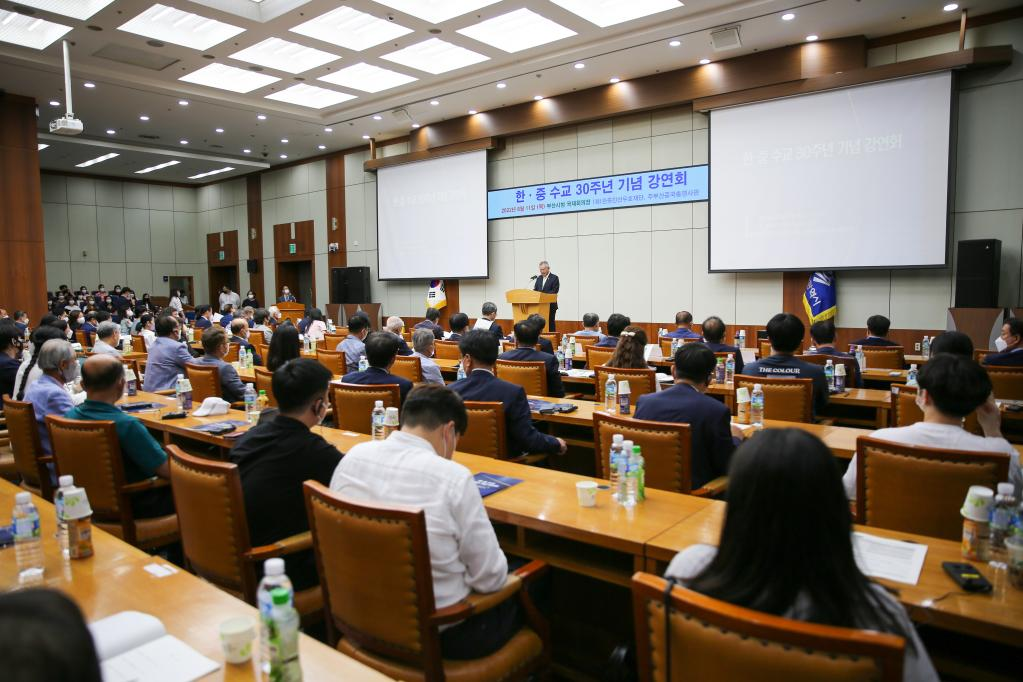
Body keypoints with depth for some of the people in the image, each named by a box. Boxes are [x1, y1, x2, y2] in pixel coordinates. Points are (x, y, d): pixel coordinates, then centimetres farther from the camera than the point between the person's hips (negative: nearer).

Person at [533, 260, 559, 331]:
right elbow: (535, 290, 15)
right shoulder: (538, 278, 14)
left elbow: (554, 291, -13)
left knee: (550, 323, -3)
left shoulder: (554, 278, -4)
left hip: (550, 305, -5)